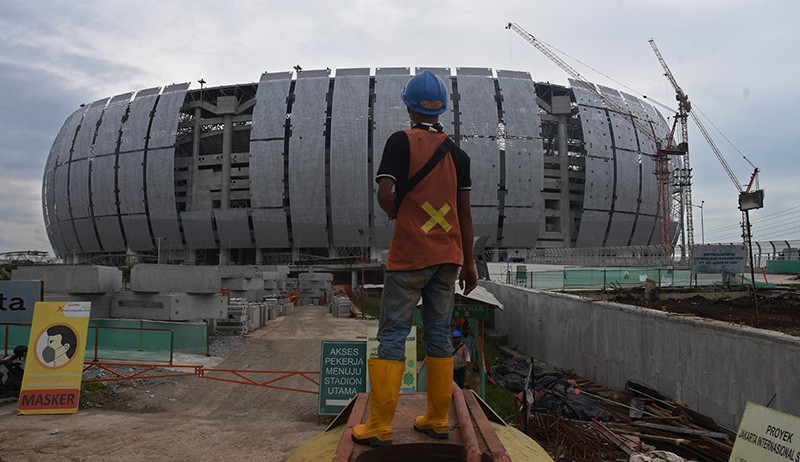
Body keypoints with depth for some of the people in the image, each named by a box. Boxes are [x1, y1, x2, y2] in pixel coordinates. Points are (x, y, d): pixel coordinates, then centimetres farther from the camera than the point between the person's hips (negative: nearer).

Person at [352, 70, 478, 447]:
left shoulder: (402, 141, -6)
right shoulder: (457, 151, 9)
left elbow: (384, 193, -17)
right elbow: (464, 213, 8)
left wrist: (397, 214, 5)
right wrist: (468, 263, 13)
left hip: (408, 256, -5)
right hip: (448, 256, 5)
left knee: (392, 335, 1)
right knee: (439, 334, 11)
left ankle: (379, 427, 4)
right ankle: (437, 420, 19)